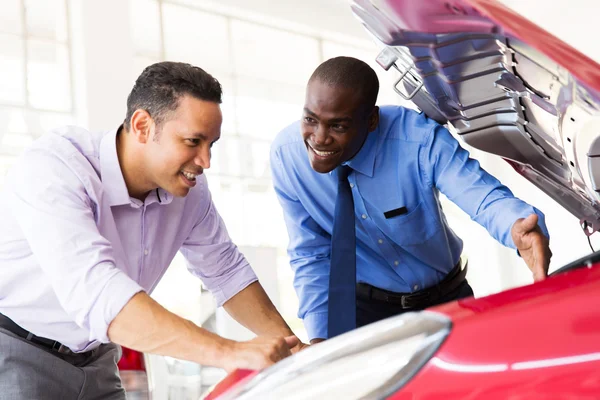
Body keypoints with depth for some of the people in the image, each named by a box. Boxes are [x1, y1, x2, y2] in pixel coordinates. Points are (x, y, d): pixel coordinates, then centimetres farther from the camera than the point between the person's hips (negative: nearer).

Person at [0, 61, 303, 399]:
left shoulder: (188, 187, -9)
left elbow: (226, 271, 4)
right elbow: (94, 292, -42)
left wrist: (288, 346, -10)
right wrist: (228, 352, -48)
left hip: (94, 358, 6)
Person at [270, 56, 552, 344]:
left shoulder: (420, 139, -28)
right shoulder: (285, 155, -20)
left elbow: (487, 198, -37)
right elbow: (310, 256, -11)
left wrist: (520, 227, -61)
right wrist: (319, 337, -21)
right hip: (361, 304, 1)